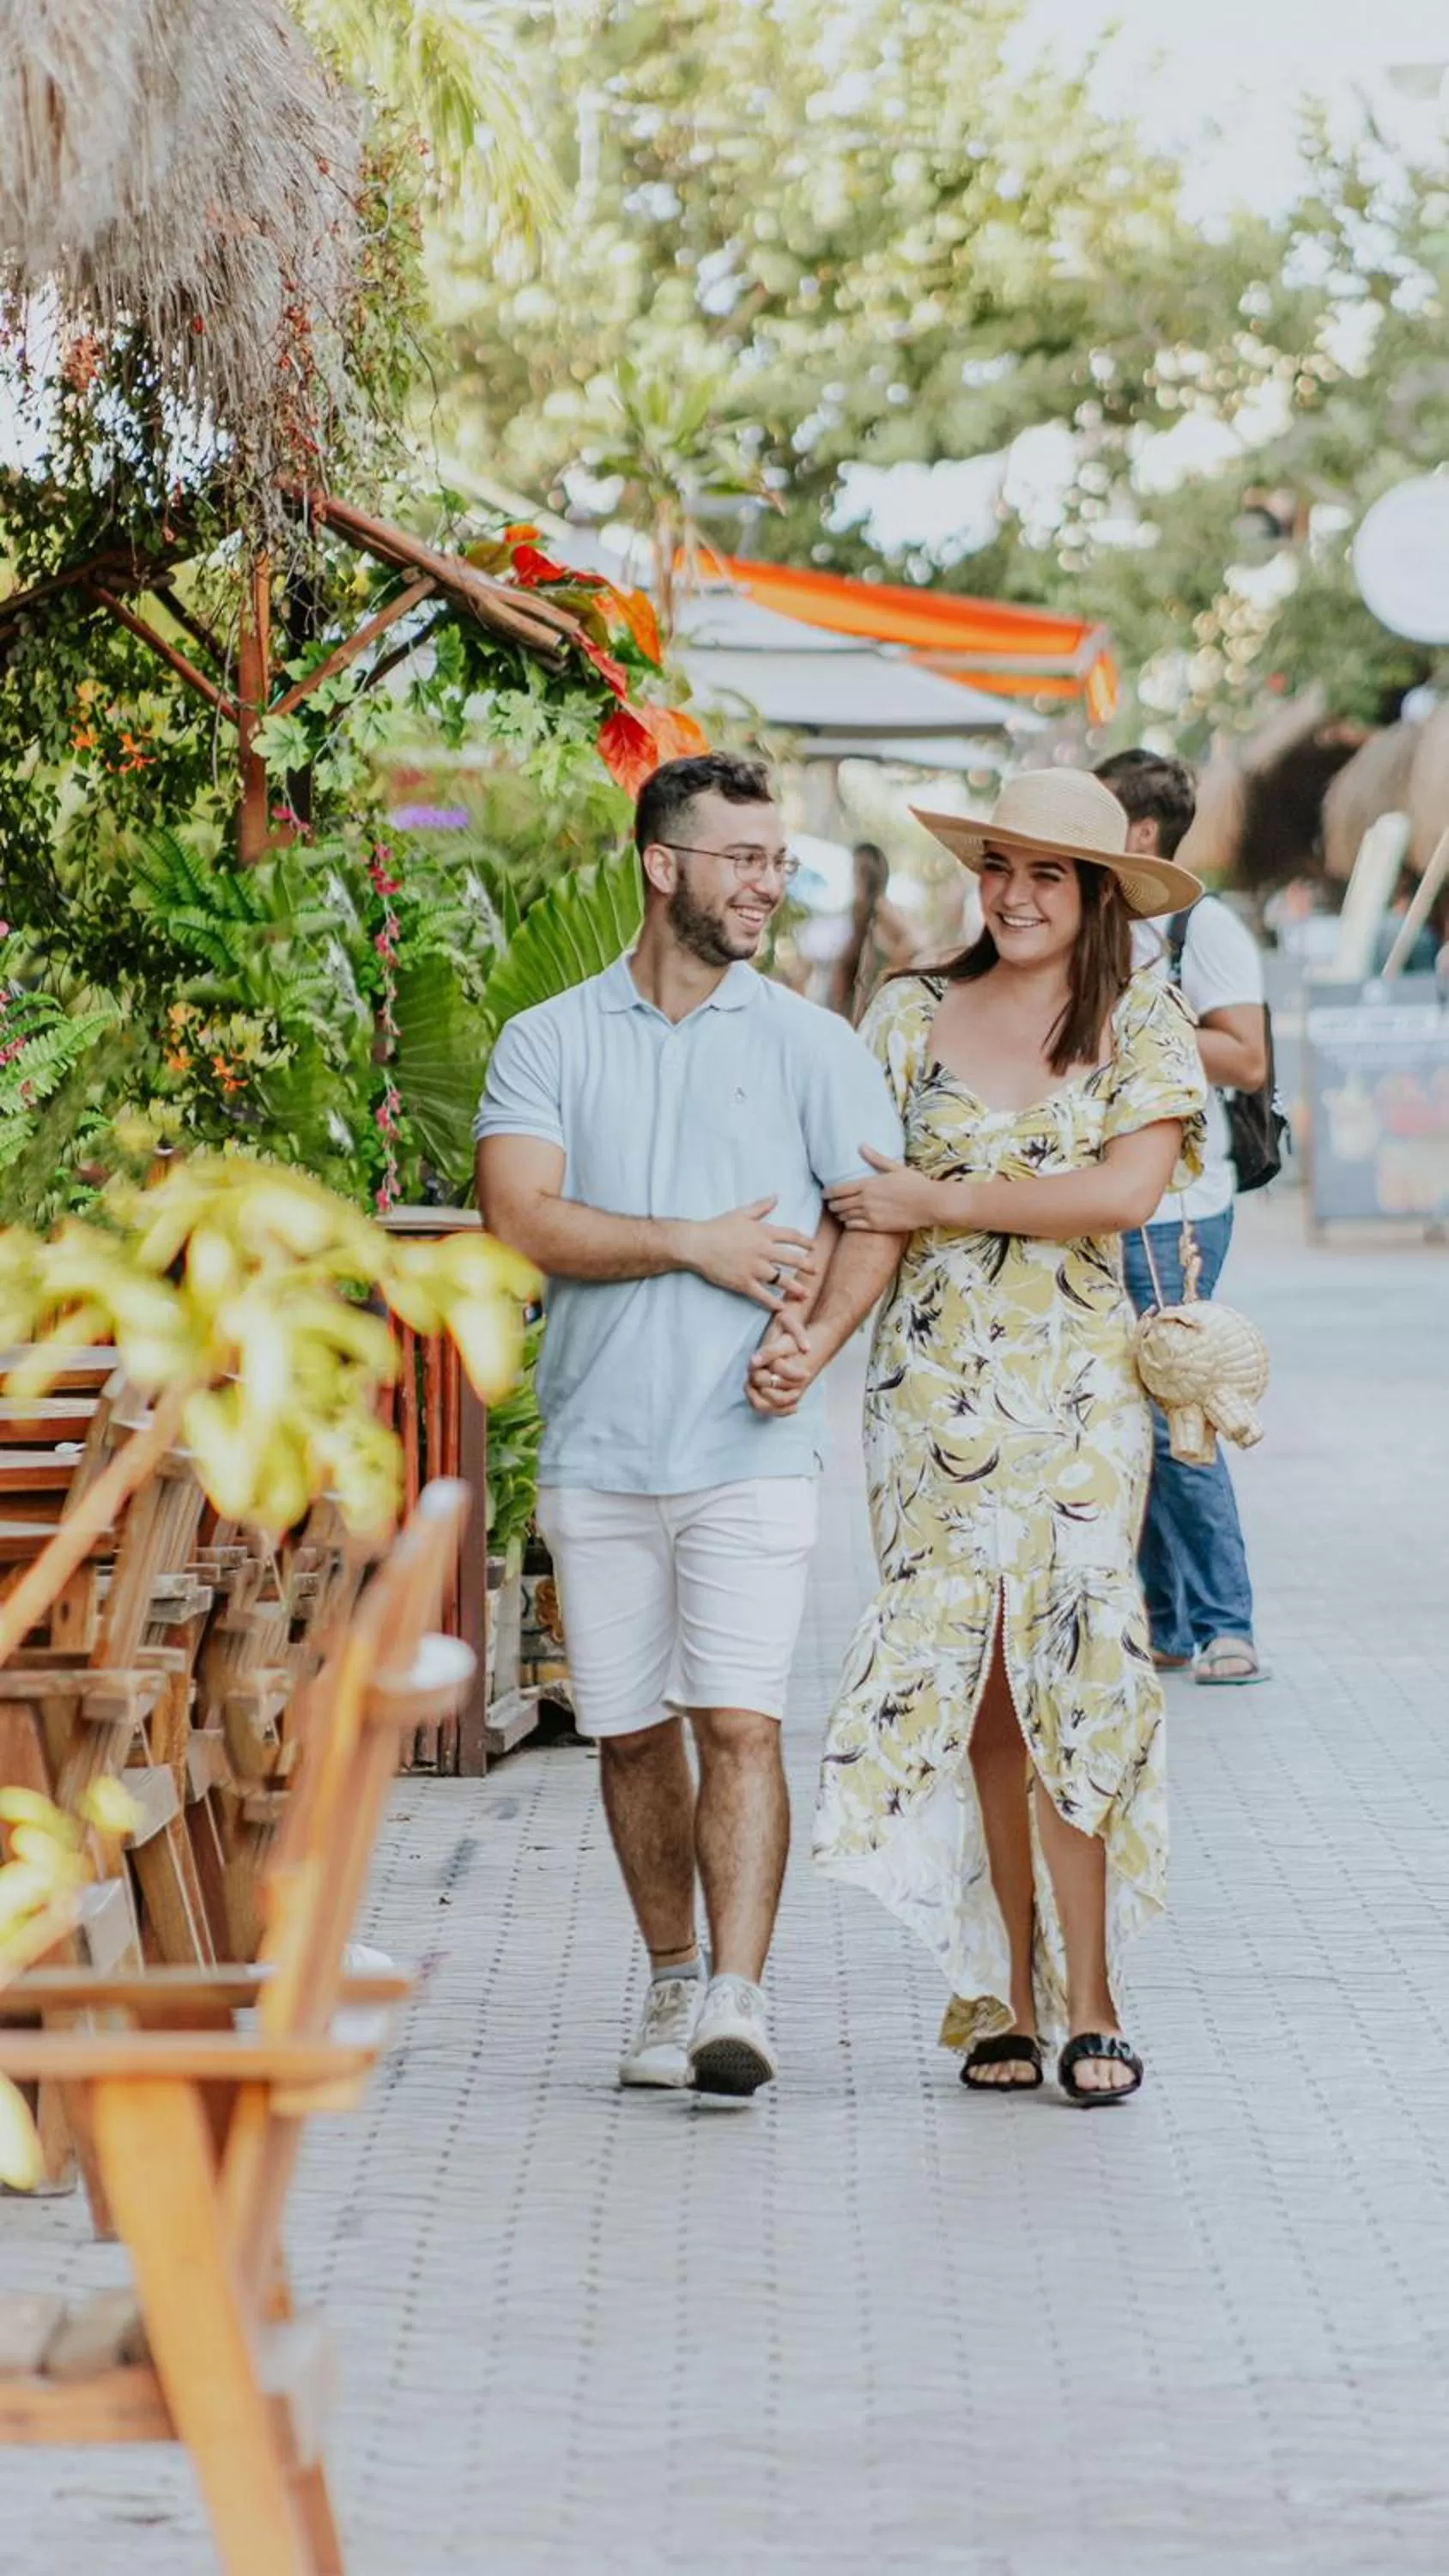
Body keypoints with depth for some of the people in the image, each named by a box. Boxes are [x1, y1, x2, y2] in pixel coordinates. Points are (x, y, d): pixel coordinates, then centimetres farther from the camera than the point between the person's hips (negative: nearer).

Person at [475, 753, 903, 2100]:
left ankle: (737, 1998, -15)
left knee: (737, 1721, -12)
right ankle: (671, 1982, 20)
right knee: (630, 1733, 7)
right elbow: (520, 1222, -7)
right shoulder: (546, 1043, 6)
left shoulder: (810, 1044, 7)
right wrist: (697, 1246, -11)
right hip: (595, 1457, 2)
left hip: (747, 1453, -1)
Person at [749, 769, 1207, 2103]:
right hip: (933, 1383, 2)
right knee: (972, 1685, 1)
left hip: (1078, 1390, -2)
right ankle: (1010, 1987, 8)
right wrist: (815, 1333, -14)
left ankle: (1086, 2002, -4)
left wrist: (944, 1203, -11)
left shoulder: (1143, 1025, 3)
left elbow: (1126, 1190, -11)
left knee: (1069, 1676, -8)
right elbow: (866, 1206, 2)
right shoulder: (911, 1017, 8)